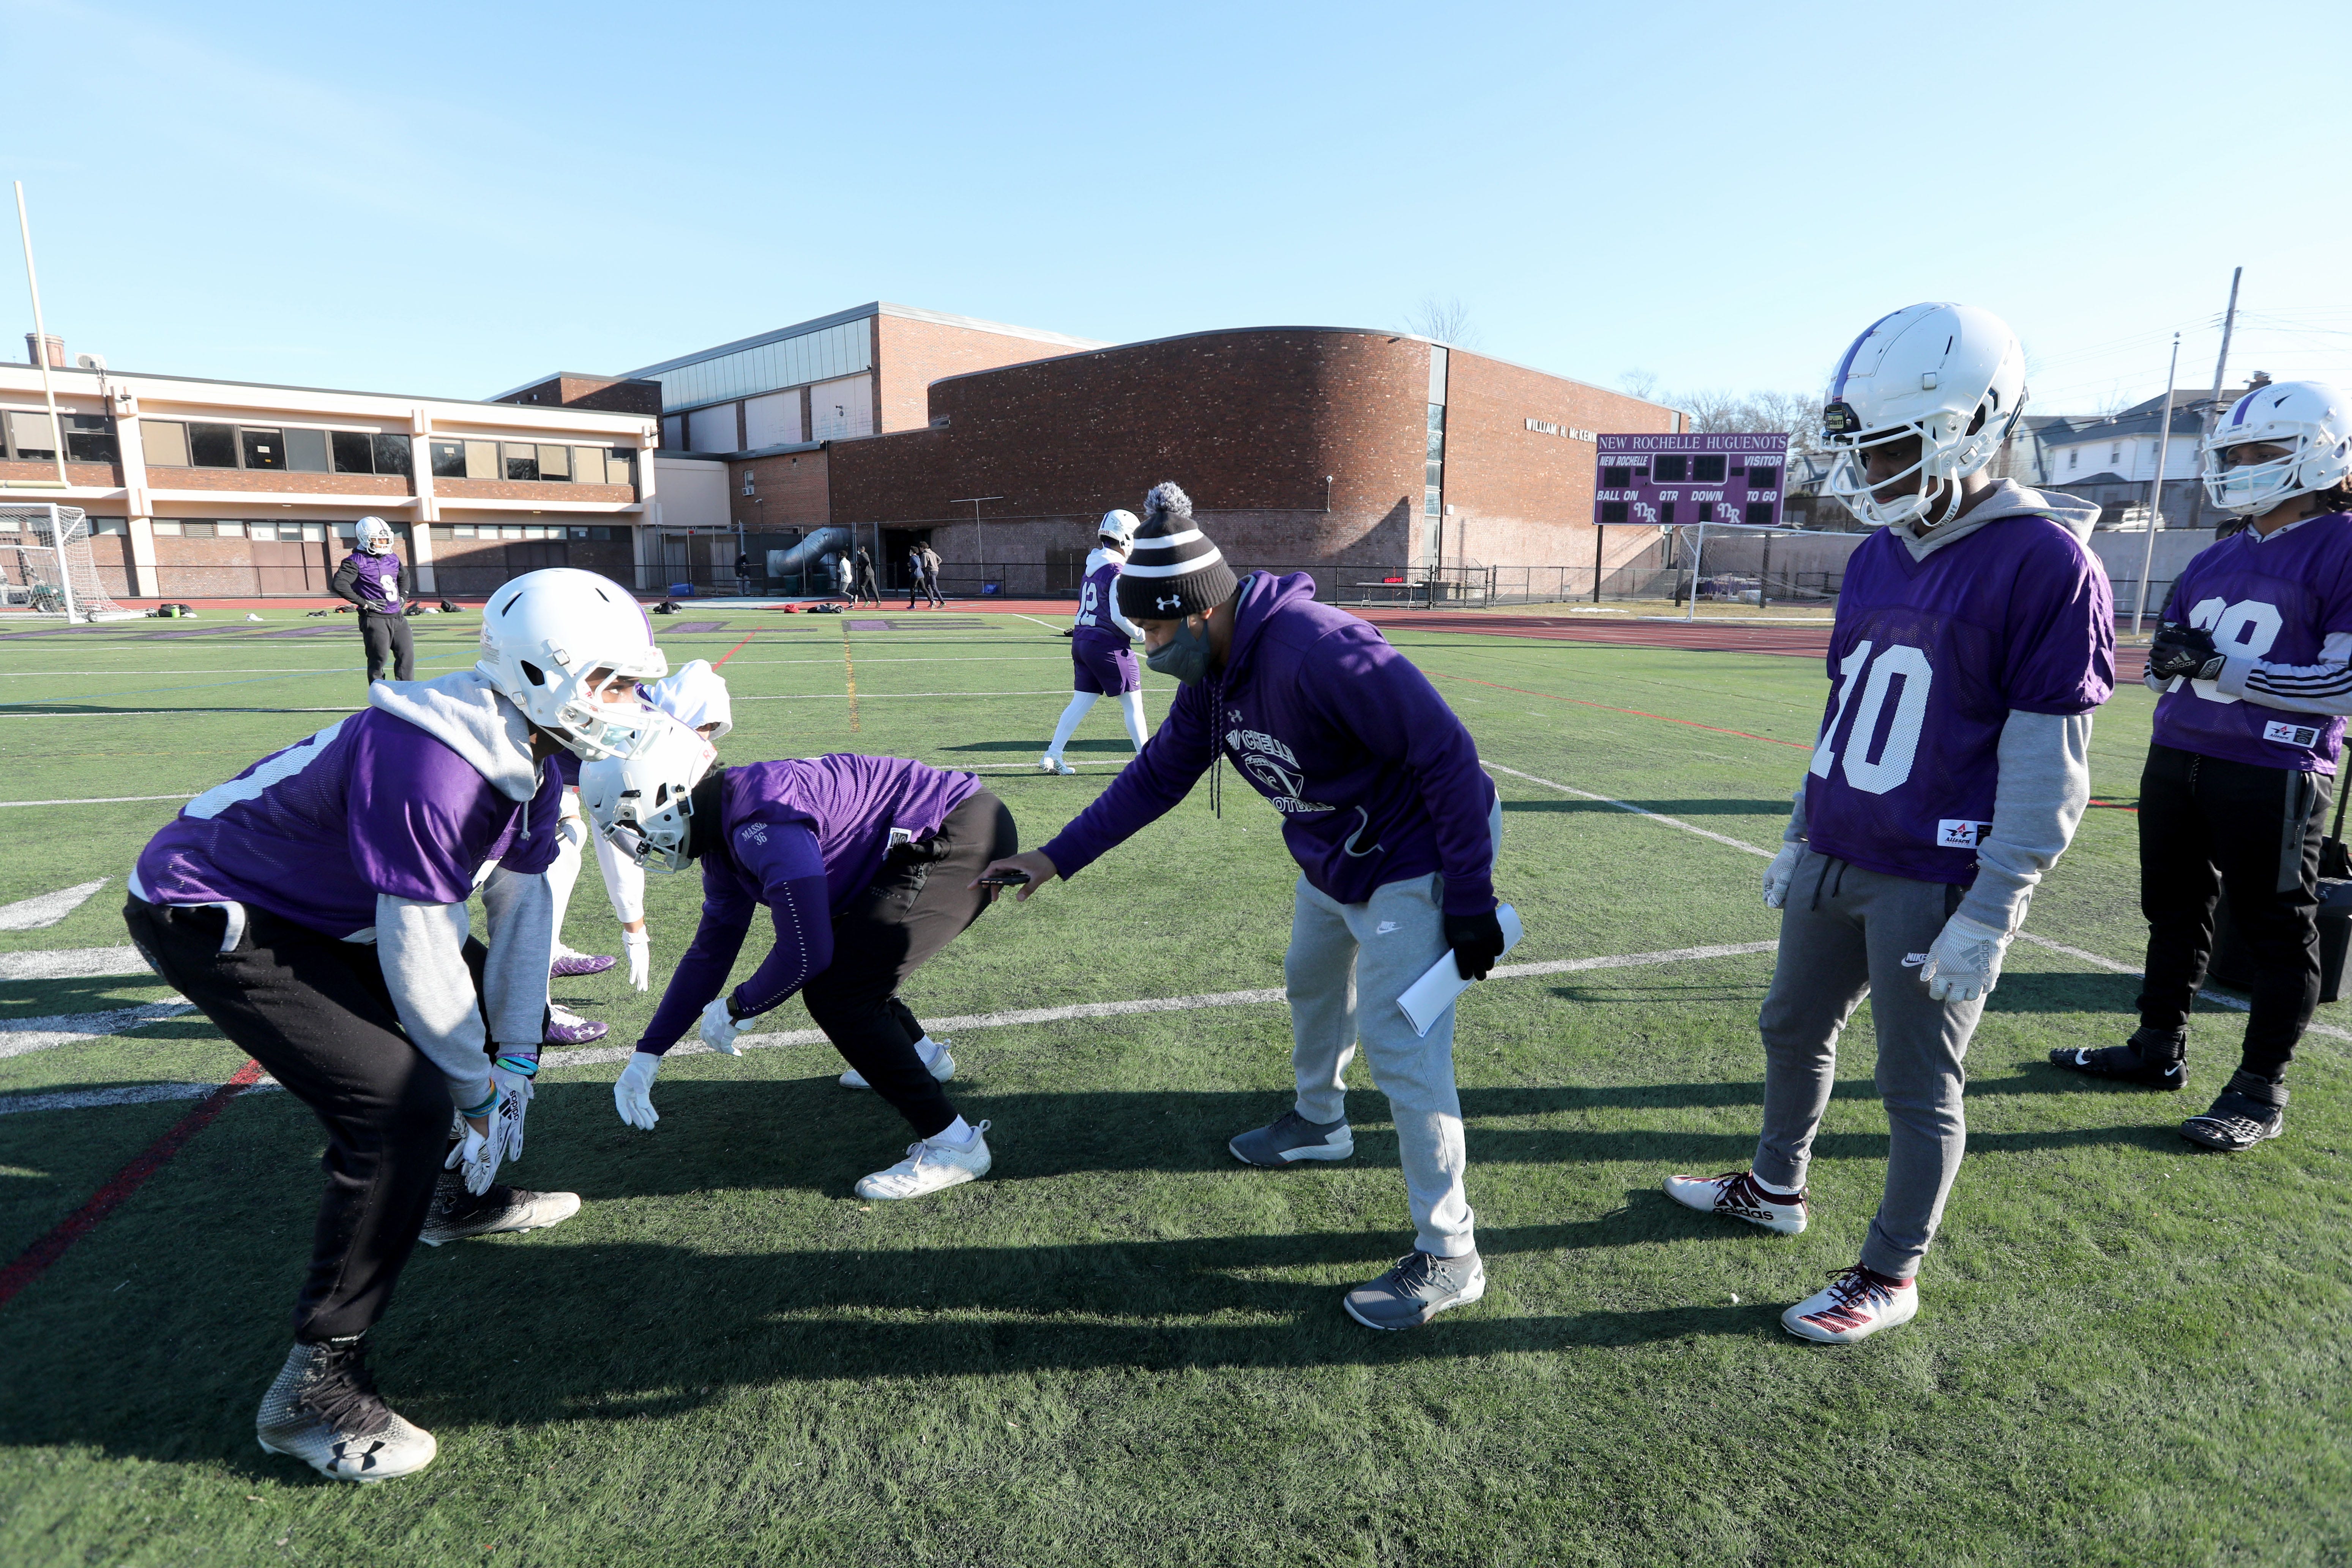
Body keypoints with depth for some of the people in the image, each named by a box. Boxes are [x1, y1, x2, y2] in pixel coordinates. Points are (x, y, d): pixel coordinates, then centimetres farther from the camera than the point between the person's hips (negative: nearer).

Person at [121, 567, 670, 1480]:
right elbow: (418, 952, -28)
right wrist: (476, 1088, -13)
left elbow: (522, 906, 1)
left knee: (508, 1004, 14)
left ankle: (461, 1200, 36)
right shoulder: (428, 763, -34)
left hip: (326, 911, 10)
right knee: (402, 1105, -21)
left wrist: (515, 1058, 0)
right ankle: (315, 1384, -7)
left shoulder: (527, 756, -5)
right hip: (210, 918, -10)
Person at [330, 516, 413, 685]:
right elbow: (339, 584, -19)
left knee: (407, 655, 3)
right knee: (379, 659, -5)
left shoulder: (392, 558, 14)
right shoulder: (357, 562, -8)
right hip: (374, 619, -7)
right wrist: (364, 603, -18)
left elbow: (404, 577, 34)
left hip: (397, 617, 7)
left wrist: (403, 597, 19)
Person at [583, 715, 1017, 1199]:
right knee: (832, 972, 20)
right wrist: (646, 1057, 23)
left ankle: (953, 1144, -6)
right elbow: (711, 949, 20)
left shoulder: (761, 823, -23)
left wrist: (735, 1009, -1)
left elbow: (806, 952, -21)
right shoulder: (725, 834, 10)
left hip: (962, 838, -10)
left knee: (838, 994, -11)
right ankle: (924, 1057, 44)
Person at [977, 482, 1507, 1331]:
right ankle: (1318, 1122, 55)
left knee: (1401, 1049, -9)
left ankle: (1448, 1258, 8)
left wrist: (1469, 903, -27)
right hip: (1331, 855, 10)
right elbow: (1159, 774, 6)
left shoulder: (1318, 650, -34)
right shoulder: (1212, 672, -5)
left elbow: (1449, 757, -31)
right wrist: (1058, 857, 4)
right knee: (1312, 979, 27)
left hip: (1414, 861, -9)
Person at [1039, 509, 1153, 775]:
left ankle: (1051, 757, 8)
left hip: (1082, 640, 8)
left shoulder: (1093, 566, 12)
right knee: (1133, 704, 3)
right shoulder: (1118, 571, -14)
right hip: (1109, 645, -8)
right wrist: (1140, 633, -5)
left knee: (1080, 703, 11)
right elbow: (1119, 616, -19)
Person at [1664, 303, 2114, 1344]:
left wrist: (1989, 914, -17)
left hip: (1935, 884, -8)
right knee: (1792, 1028, 20)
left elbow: (2047, 769, -16)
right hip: (1835, 862, 8)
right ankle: (1776, 1188, 41)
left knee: (1920, 1085, 7)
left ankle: (1892, 1275, 25)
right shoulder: (1881, 555, 8)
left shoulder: (2047, 563, -15)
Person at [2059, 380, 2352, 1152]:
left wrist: (2225, 668, -20)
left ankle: (2261, 1090, 14)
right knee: (2174, 909, 16)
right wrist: (2169, 660, -6)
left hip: (2273, 775, -7)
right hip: (2178, 756, 7)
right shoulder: (2218, 557, 12)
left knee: (2276, 930, 4)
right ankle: (2159, 1050, 30)